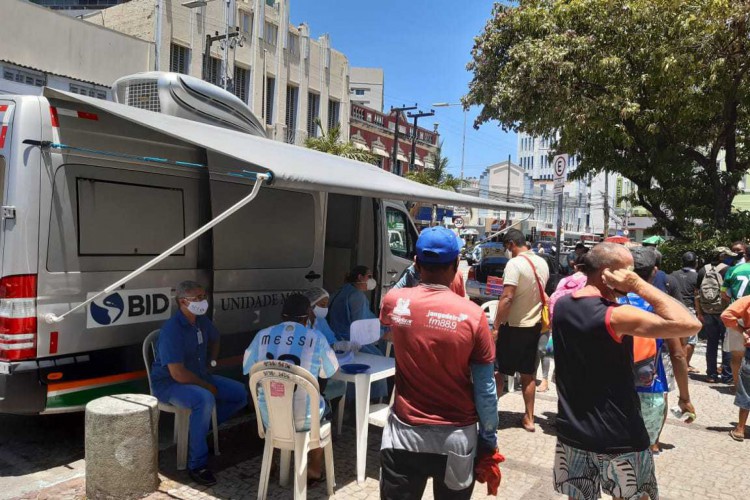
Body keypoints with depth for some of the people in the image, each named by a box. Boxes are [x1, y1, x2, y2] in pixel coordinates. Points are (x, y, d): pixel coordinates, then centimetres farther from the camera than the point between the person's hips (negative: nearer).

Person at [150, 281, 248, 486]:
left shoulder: (202, 322, 0)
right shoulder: (172, 330, -25)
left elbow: (214, 340, 25)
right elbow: (178, 374, -30)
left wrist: (212, 362, 13)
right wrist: (208, 386, -20)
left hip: (199, 377, 8)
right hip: (169, 384, -8)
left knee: (240, 393, 0)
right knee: (205, 399, -37)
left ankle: (200, 428, 11)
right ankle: (197, 465, -26)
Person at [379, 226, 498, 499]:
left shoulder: (394, 303, -9)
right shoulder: (473, 315, -14)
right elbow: (485, 388, -8)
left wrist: (413, 270, 19)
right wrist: (489, 438, 5)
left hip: (405, 432, 1)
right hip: (456, 437, -1)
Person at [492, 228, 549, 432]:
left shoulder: (514, 264, -19)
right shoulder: (542, 263, 5)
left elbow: (507, 298, -24)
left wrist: (496, 326, -19)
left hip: (513, 325, -7)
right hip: (534, 324, 7)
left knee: (498, 370, 6)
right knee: (528, 373, 14)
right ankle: (529, 418, 21)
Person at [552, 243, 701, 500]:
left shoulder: (561, 306, -1)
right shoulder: (615, 316, -23)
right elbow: (690, 324, -28)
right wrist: (639, 285, -21)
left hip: (572, 432, 6)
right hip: (619, 439, -6)